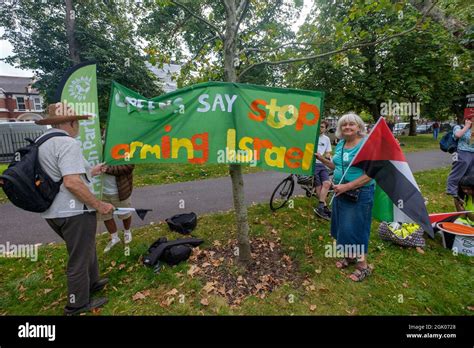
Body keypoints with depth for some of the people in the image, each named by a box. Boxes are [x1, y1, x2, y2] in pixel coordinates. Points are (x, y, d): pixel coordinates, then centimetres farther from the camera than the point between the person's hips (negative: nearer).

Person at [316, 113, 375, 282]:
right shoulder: (340, 144, 6)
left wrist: (347, 186, -26)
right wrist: (321, 159, 5)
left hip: (360, 194, -7)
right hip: (341, 192, 7)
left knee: (355, 228, 0)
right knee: (343, 226, 16)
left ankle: (363, 265, 18)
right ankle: (349, 256, 35)